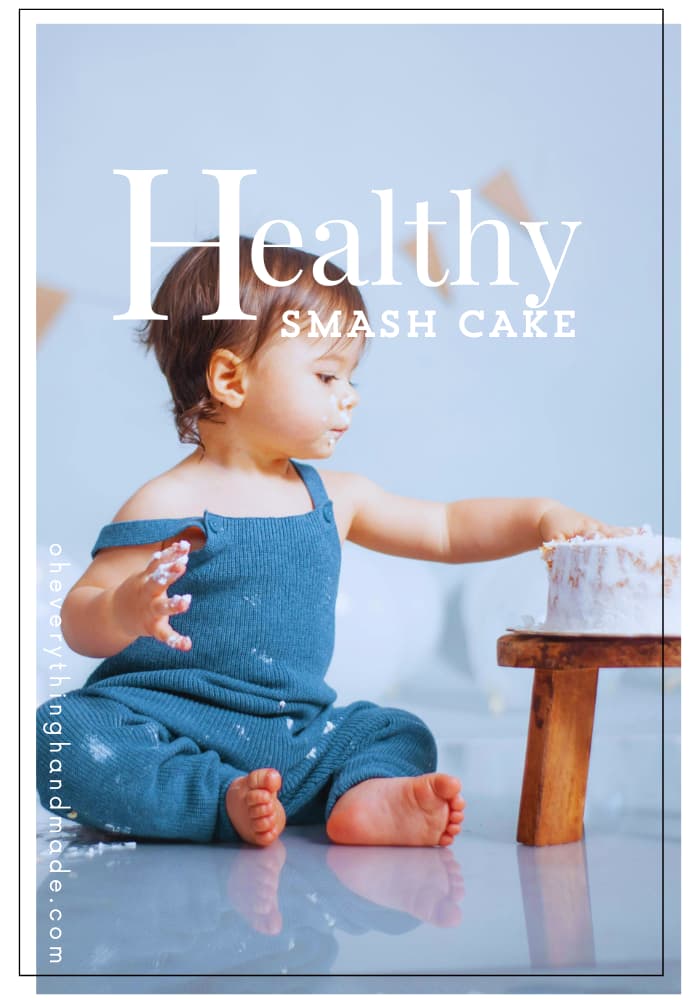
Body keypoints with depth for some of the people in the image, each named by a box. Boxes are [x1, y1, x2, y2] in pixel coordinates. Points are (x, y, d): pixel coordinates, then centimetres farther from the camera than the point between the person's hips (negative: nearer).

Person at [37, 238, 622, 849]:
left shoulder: (332, 497, 10)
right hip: (165, 720, -6)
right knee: (66, 733, -31)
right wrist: (123, 614, -33)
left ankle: (369, 795, -31)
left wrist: (539, 518, 2)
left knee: (400, 734, -2)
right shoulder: (170, 505, -9)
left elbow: (446, 530, 17)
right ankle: (225, 802, -34)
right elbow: (79, 622, -9)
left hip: (291, 731, 6)